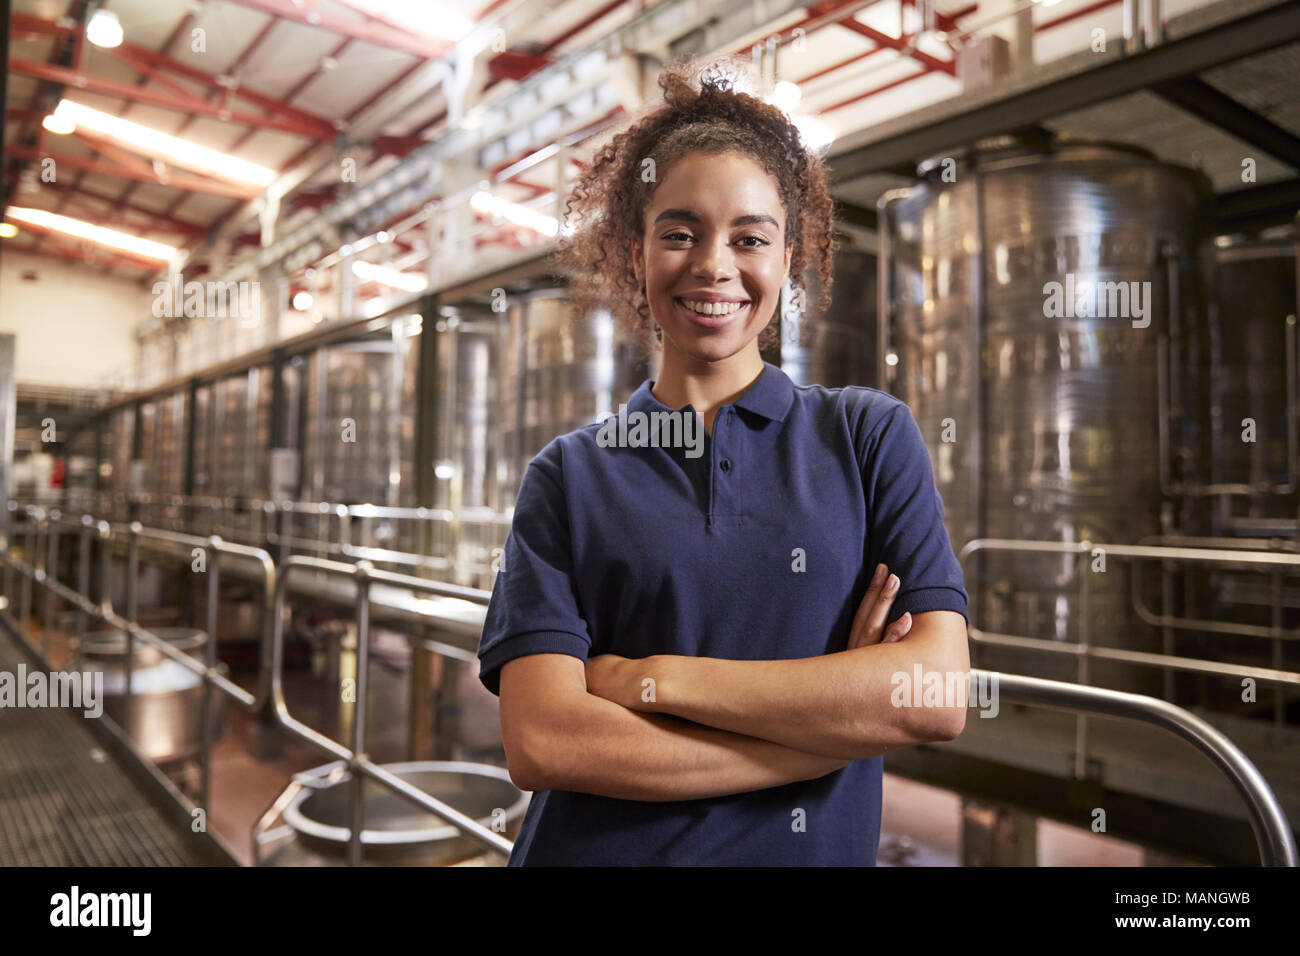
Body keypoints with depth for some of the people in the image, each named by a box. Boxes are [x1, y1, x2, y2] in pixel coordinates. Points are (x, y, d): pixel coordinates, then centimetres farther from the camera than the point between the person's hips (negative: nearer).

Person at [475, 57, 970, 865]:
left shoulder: (870, 435, -3)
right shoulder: (568, 476, -4)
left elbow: (938, 696, -14)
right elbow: (541, 742, -15)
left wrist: (650, 677, -15)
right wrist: (837, 708, -17)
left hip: (814, 849, 1)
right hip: (594, 847, 0)